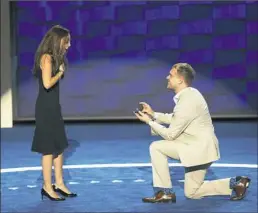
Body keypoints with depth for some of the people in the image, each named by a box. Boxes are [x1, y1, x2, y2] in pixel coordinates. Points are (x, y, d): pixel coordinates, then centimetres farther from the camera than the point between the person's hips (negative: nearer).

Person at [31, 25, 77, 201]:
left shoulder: (56, 58, 12)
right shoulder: (47, 58, -14)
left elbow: (55, 83, 10)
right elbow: (47, 83, -23)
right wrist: (60, 72, -13)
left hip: (53, 107, 9)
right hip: (46, 107, -9)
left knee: (59, 146, 12)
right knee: (49, 148, -3)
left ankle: (59, 183, 21)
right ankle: (47, 187, 5)